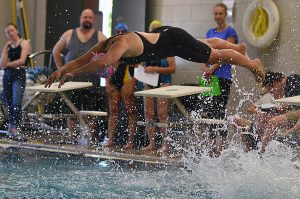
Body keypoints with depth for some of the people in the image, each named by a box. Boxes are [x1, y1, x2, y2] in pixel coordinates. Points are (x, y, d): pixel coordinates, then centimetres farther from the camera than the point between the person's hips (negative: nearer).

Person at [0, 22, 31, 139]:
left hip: (19, 75, -6)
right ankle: (11, 128, 17)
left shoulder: (24, 43, 1)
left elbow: (22, 60, -11)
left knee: (16, 103, -19)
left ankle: (16, 130, -21)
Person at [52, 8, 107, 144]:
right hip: (71, 81, 2)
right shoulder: (69, 35, 8)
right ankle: (72, 137, 14)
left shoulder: (100, 37, 4)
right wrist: (61, 68, 7)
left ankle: (92, 138, 3)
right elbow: (56, 51, 14)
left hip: (91, 82, -1)